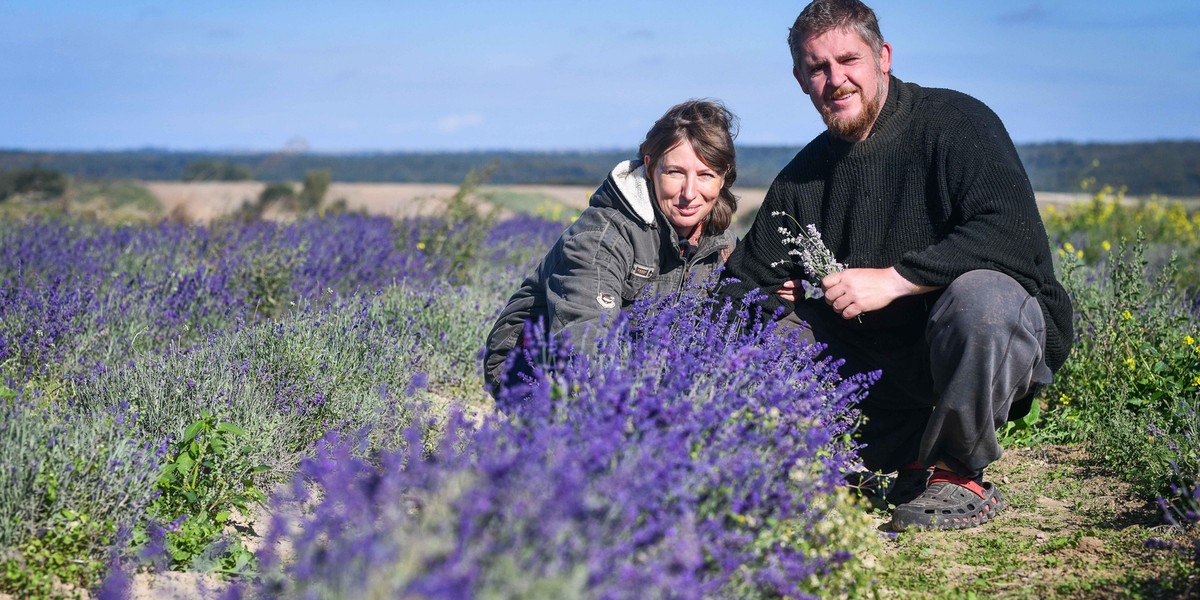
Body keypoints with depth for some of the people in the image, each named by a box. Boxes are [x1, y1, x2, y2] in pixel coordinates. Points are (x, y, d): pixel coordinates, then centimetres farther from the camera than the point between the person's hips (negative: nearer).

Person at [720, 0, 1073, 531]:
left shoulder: (955, 123, -11)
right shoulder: (804, 177, 7)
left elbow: (1013, 233, -26)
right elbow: (745, 280, 13)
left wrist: (893, 279, -28)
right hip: (878, 362, 6)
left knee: (981, 294, -38)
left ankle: (959, 473, -14)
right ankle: (914, 455, 3)